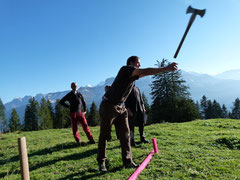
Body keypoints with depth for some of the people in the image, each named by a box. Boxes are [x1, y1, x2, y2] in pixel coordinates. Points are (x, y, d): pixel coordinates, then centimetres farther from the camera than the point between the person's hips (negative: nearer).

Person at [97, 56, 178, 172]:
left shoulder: (133, 75, 13)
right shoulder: (125, 69, -14)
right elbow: (145, 72, -23)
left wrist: (165, 69, 6)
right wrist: (166, 68, -22)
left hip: (120, 107, 9)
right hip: (108, 106, -8)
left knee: (125, 134, 5)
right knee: (104, 135, 3)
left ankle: (127, 161, 12)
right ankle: (101, 162, 15)